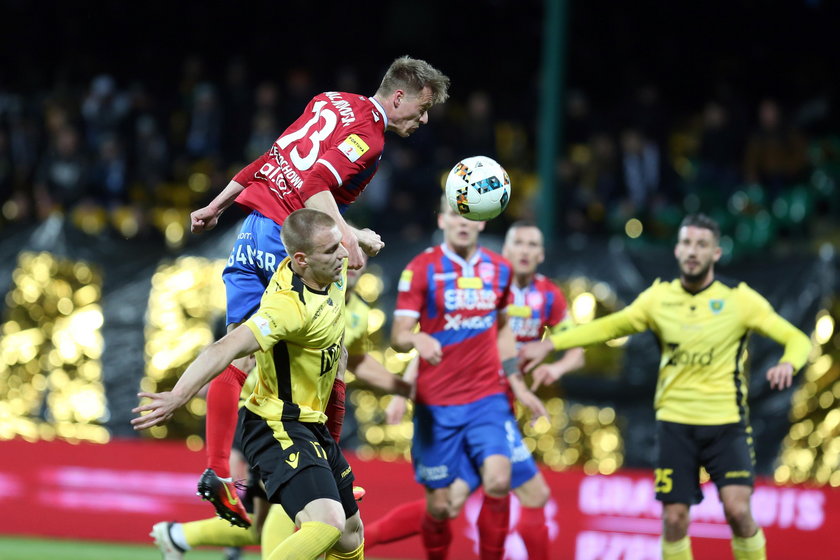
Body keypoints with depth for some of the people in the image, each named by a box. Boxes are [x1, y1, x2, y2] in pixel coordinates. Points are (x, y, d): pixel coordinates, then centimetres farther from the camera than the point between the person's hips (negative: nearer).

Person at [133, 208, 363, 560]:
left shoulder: (335, 271, -1)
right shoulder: (289, 306, -27)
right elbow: (227, 348, -41)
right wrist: (178, 396, -54)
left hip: (310, 424, 10)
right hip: (277, 428, -10)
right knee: (326, 524, -30)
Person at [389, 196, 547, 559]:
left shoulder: (499, 269, 7)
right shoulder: (422, 268, -5)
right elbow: (398, 336, -10)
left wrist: (517, 384, 17)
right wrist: (418, 339, -33)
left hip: (487, 397, 2)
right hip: (436, 403, -2)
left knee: (498, 481, -19)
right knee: (439, 502, -1)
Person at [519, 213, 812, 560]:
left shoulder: (739, 298, -5)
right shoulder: (659, 298, 3)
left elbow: (797, 339, -4)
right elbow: (609, 327, 12)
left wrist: (788, 364, -27)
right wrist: (550, 344, 4)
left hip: (726, 423, -2)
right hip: (676, 423, 2)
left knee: (737, 509, -17)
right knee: (674, 518, -2)